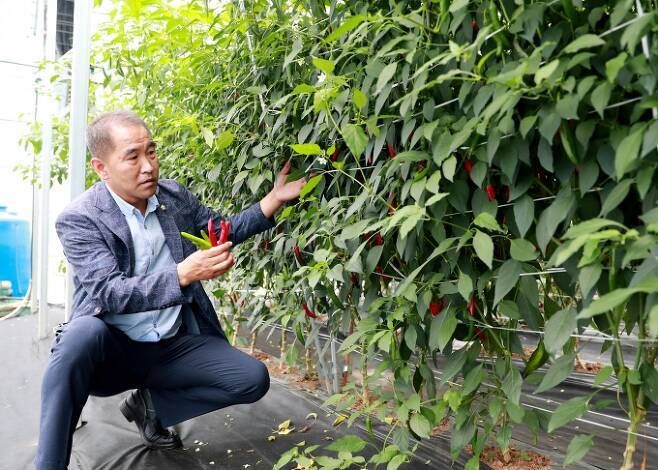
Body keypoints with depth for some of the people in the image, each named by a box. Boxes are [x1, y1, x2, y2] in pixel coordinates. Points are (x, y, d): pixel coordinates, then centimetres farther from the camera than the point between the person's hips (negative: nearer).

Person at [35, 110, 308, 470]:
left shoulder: (173, 196, 2)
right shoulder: (79, 219, -13)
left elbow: (224, 230, 14)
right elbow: (110, 293, -23)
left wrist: (276, 197, 0)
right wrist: (183, 274, -37)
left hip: (174, 346, 5)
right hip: (111, 349, -4)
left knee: (253, 379, -13)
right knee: (83, 332, -37)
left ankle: (150, 404, 9)